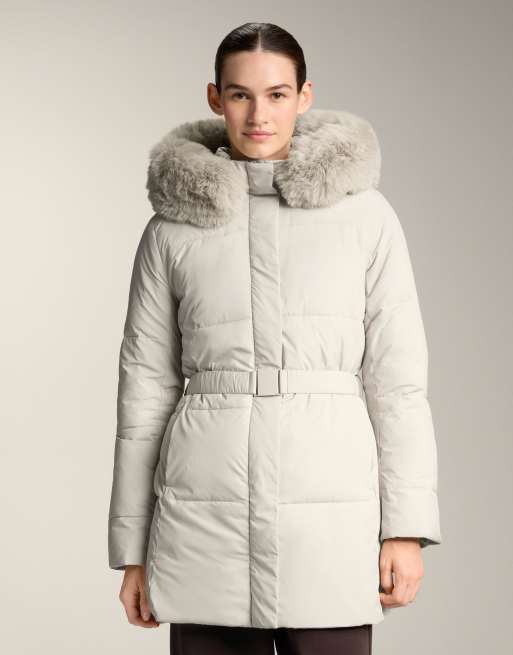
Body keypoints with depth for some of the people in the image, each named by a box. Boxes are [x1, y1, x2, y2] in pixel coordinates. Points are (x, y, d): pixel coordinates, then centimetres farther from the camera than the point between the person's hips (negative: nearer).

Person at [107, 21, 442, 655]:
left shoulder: (365, 215, 2)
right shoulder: (172, 227, 4)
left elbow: (397, 377, 2)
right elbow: (146, 387, 7)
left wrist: (407, 526, -2)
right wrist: (132, 550, 7)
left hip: (329, 524, -1)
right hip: (207, 523, 1)